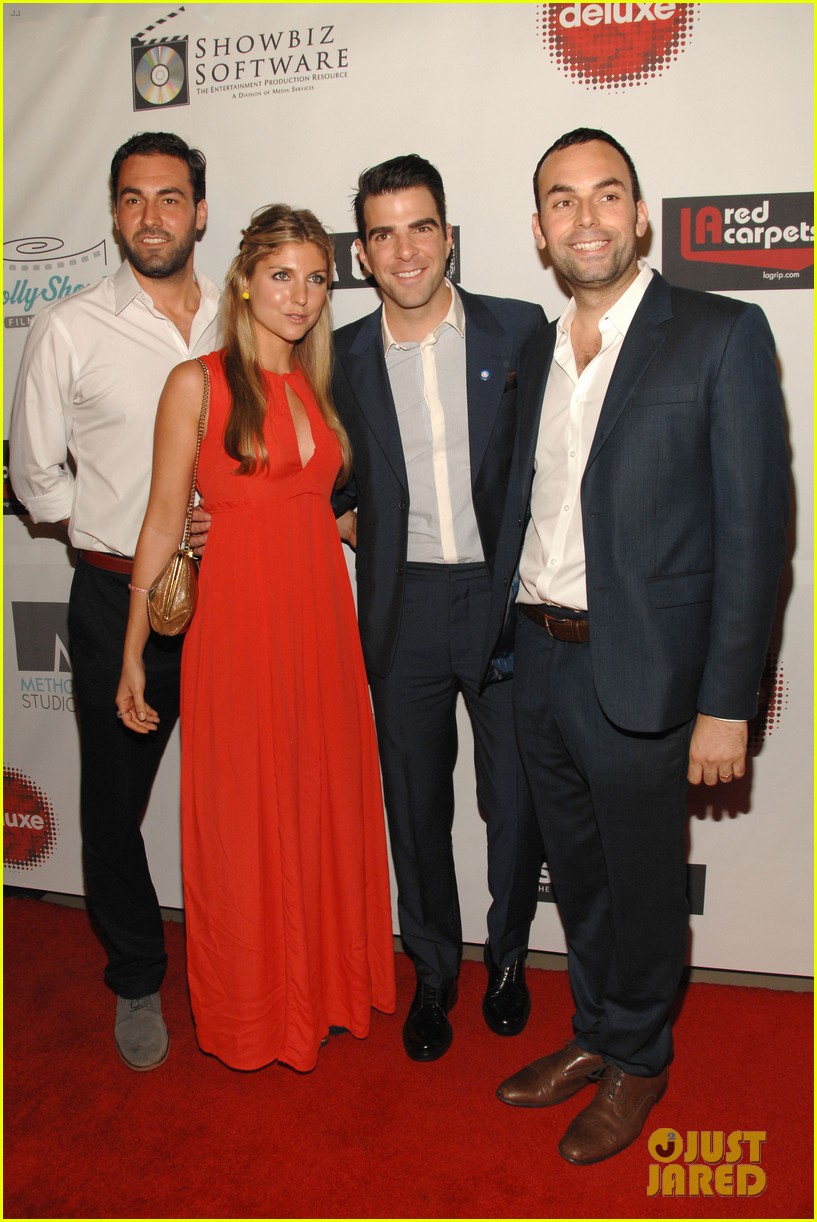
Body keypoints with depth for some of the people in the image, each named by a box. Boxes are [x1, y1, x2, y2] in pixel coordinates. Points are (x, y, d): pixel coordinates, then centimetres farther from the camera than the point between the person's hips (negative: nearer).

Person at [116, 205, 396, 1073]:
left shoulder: (318, 390, 13)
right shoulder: (196, 384, -4)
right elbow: (164, 521, -5)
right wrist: (132, 656, -5)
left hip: (323, 619, 5)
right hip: (240, 619, -5)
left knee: (326, 808, 14)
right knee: (244, 823, 7)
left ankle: (325, 984, 35)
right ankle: (252, 1010, 29)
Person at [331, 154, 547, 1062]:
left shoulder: (519, 330, -1)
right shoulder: (344, 356, 4)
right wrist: (342, 515, -3)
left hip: (504, 594, -1)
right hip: (403, 605, 2)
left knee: (515, 801, 9)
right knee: (416, 803, 12)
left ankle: (507, 955, 35)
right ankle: (433, 970, 33)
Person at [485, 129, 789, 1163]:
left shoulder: (721, 335, -8)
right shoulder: (537, 356, 11)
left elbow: (752, 528, -12)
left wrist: (726, 703, -15)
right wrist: (501, 643, 7)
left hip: (639, 671, -5)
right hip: (538, 661, 6)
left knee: (643, 883, 12)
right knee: (576, 872, 20)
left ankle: (637, 1064, 37)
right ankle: (593, 1036, 42)